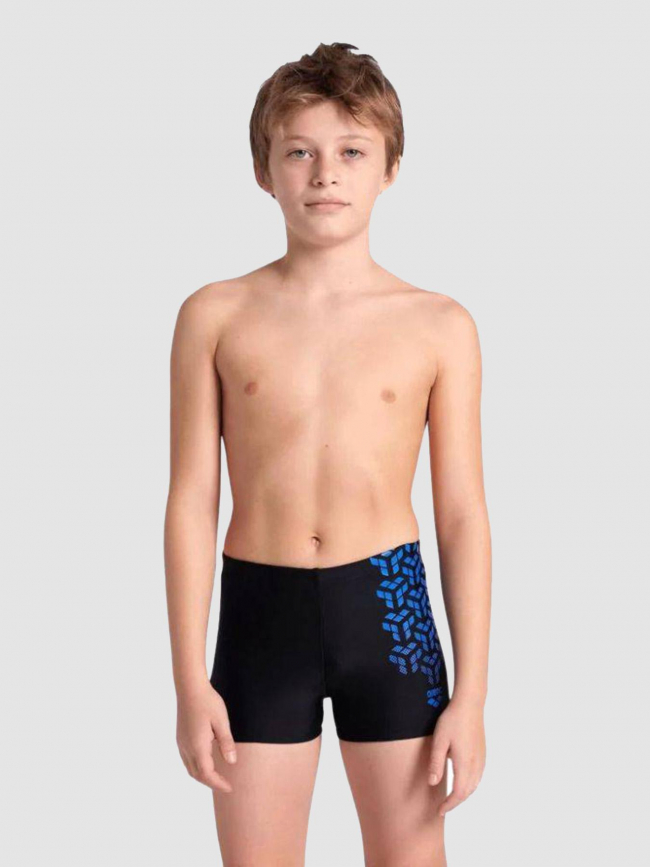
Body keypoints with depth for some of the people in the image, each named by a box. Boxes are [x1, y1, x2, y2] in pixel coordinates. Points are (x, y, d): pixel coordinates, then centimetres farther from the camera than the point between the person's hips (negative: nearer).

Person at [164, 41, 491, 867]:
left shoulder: (440, 326, -1)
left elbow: (463, 514, 1)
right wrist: (190, 681, -1)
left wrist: (470, 692, -1)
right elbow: (192, 501, 1)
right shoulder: (215, 316, 0)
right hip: (259, 611, 0)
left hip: (387, 608, 0)